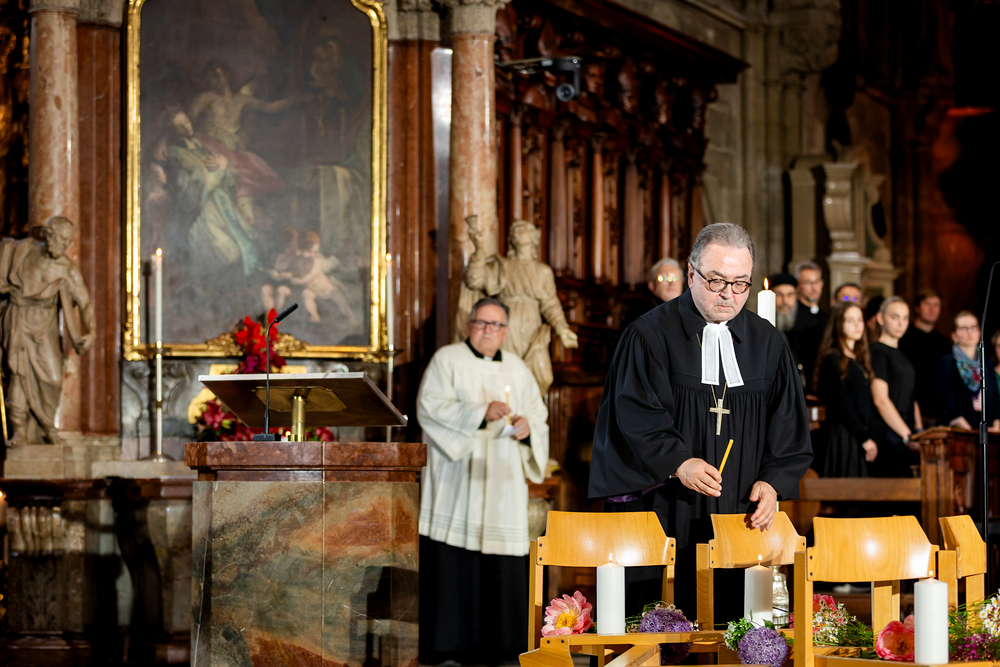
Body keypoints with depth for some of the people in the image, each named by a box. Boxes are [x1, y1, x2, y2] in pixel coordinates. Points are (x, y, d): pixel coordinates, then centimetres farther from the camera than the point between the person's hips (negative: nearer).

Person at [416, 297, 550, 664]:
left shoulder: (517, 368, 17)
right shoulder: (447, 359, 3)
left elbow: (538, 412, 17)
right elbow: (429, 406, -9)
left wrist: (527, 426, -7)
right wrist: (480, 412, -18)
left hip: (502, 480, 4)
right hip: (456, 479, -4)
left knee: (501, 560, -1)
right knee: (452, 561, -9)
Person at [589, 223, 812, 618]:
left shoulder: (767, 344, 12)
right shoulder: (648, 336, 0)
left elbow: (788, 425, 12)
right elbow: (635, 415, -8)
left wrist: (773, 482, -3)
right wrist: (677, 462, -23)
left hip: (743, 514, 3)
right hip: (664, 511, -3)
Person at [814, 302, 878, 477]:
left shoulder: (859, 360, 17)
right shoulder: (833, 360, -9)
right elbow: (842, 405, -12)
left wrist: (868, 438, 7)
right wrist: (865, 439, -11)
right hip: (842, 435, -8)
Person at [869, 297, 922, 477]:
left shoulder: (901, 355, 21)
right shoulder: (878, 352, -5)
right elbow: (880, 400, -13)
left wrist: (919, 432, 7)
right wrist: (908, 437, -15)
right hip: (887, 435, -8)